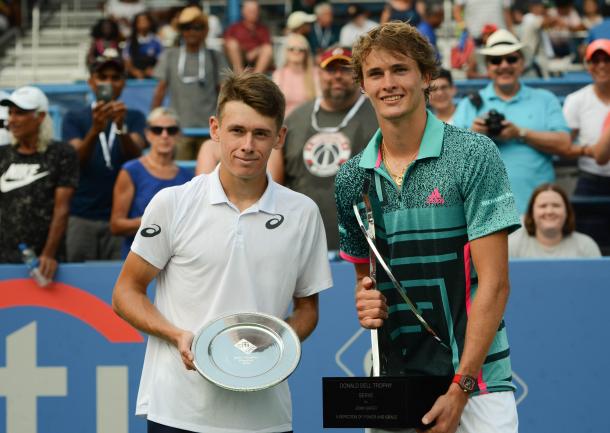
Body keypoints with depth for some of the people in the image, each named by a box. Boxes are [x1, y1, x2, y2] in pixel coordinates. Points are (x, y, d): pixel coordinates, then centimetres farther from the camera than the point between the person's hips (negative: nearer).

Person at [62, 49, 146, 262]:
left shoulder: (134, 118, 10)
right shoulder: (75, 118, 8)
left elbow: (134, 154, -8)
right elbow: (77, 159, -7)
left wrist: (120, 126, -28)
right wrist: (95, 129, -26)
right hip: (81, 216, 0)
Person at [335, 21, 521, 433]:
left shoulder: (473, 155, -6)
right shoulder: (352, 177, 8)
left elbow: (493, 283, -10)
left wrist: (460, 388, -15)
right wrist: (365, 299, -2)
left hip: (473, 382, -4)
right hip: (388, 381, 4)